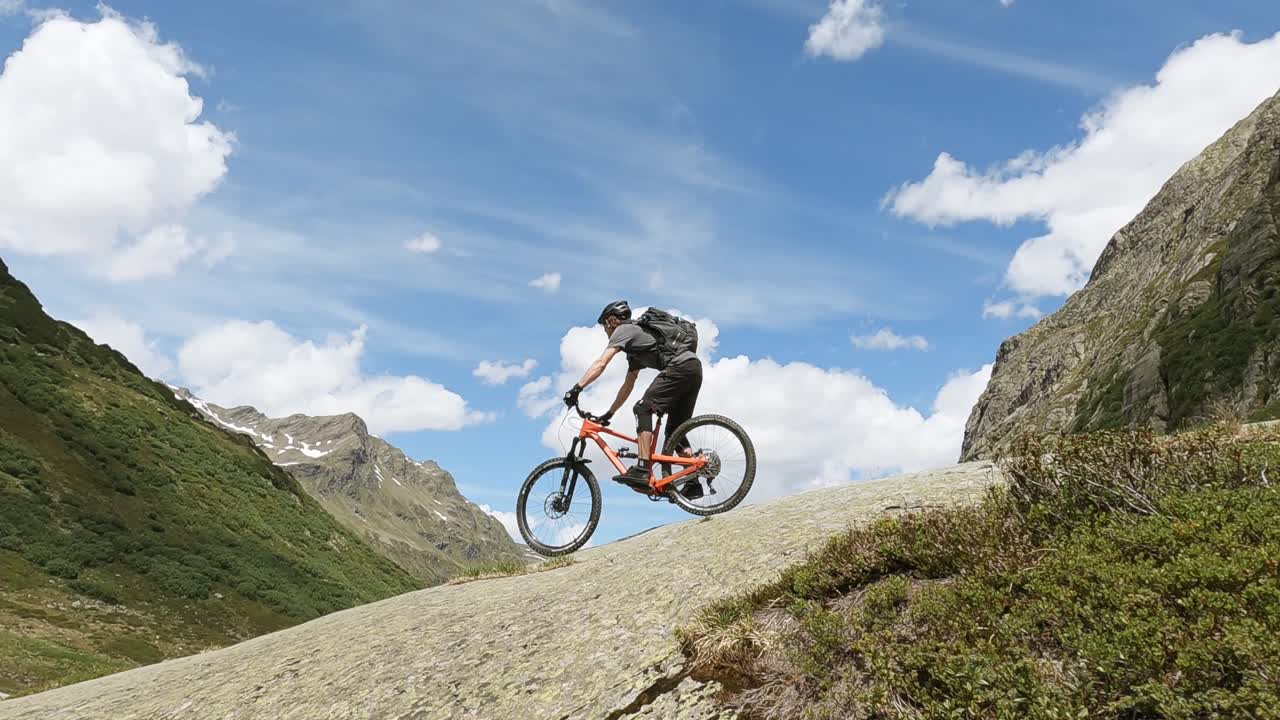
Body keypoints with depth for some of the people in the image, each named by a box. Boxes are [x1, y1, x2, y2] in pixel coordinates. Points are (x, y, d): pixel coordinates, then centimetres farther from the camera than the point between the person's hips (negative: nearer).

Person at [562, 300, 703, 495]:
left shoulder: (623, 330, 5)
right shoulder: (634, 347, 32)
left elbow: (601, 363, -10)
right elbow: (628, 386, 36)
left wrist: (577, 388, -15)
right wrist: (609, 413, 37)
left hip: (680, 367, -10)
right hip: (695, 369, 10)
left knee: (643, 409, -11)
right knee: (675, 429, 11)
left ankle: (642, 469, -21)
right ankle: (693, 483, 6)